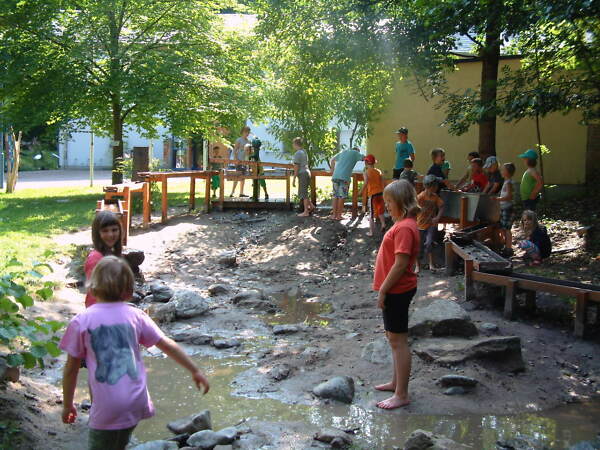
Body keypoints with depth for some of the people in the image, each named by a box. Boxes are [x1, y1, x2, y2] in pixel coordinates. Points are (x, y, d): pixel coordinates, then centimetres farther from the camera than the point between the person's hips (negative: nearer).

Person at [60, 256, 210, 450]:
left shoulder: (81, 322, -5)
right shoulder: (135, 315, 2)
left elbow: (71, 369, 0)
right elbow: (169, 346, 7)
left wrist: (67, 405, 14)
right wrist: (195, 371, 19)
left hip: (107, 406, -3)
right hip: (136, 403, 4)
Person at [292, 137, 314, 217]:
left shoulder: (297, 153, -13)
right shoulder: (304, 152, 15)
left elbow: (296, 167, -14)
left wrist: (294, 179, -12)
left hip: (302, 174, -9)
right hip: (307, 172, 9)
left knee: (303, 193, -3)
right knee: (303, 193, 17)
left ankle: (306, 212, 0)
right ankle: (311, 206, 15)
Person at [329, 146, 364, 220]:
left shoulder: (343, 152, 25)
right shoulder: (355, 153, 12)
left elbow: (331, 161, 27)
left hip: (335, 176, 5)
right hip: (345, 177, -5)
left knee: (335, 196, 10)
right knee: (342, 196, 1)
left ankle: (334, 214, 10)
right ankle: (339, 215, 3)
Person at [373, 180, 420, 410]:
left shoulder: (404, 228, -21)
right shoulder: (402, 223, 11)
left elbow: (401, 264, -25)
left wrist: (383, 290, -19)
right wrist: (383, 288, 17)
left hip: (397, 291, -11)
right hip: (396, 290, 11)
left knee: (398, 341, -4)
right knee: (393, 338, 20)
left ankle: (401, 395, 4)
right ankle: (397, 382, 33)